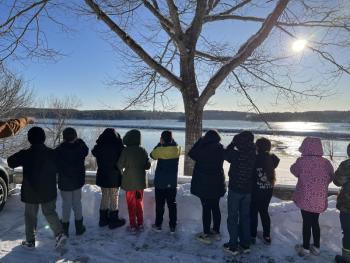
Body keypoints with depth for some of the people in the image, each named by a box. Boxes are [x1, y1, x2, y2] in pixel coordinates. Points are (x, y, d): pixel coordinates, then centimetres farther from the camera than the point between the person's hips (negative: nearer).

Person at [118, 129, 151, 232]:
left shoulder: (126, 151, -15)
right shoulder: (143, 150, -5)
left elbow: (120, 165, -8)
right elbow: (148, 165, 1)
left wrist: (122, 173, 13)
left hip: (129, 181, -3)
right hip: (140, 181, 3)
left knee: (131, 204, 10)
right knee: (139, 203, 17)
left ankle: (133, 226, 16)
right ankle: (140, 224, 24)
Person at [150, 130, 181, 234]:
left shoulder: (159, 150, -17)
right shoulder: (177, 149, -8)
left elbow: (152, 155, 3)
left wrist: (160, 144, 4)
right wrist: (171, 140, 5)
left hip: (160, 182, -2)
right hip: (172, 182, 3)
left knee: (160, 204, 11)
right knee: (172, 204, 12)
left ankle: (158, 225, 23)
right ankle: (172, 227, 18)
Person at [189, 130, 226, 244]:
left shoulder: (204, 149, -19)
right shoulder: (220, 149, -2)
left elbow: (191, 153, -4)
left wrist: (200, 140, 0)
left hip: (204, 184, -5)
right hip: (217, 184, 6)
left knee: (206, 208, 2)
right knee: (215, 207, 16)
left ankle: (206, 234, 11)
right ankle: (216, 232, 29)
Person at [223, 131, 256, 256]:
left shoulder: (236, 154, -19)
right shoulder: (253, 155, -7)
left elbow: (226, 154, 1)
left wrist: (234, 142, 4)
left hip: (235, 189, -4)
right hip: (248, 190, 5)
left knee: (233, 217, 8)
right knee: (245, 217, 16)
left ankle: (233, 246, 14)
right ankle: (245, 245, 27)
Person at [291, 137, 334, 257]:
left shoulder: (302, 161, -19)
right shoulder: (326, 162, -7)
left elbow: (294, 170, 0)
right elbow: (331, 177, 8)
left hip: (306, 198, -4)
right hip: (320, 199, 4)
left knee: (307, 223, 10)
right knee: (315, 222, 19)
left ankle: (305, 248, 22)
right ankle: (316, 247, 31)